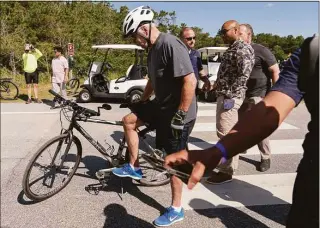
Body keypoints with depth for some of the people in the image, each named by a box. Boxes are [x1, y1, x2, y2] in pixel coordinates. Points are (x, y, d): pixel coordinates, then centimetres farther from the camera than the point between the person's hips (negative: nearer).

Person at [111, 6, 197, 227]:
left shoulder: (170, 44, -23)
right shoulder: (153, 48, 9)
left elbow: (190, 81, -28)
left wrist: (180, 115, -24)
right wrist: (141, 102, 26)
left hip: (177, 113, -9)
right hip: (161, 106, 9)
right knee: (129, 121, 14)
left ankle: (176, 210, 21)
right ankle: (134, 167, 27)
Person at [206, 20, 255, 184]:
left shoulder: (242, 49, -11)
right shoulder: (232, 48, 19)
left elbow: (244, 75, -21)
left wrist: (230, 95, -22)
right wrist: (218, 85, 17)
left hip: (230, 97, -10)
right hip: (223, 95, 10)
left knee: (226, 134, -7)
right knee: (226, 133, 15)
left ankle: (226, 171, 2)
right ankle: (226, 167, 27)